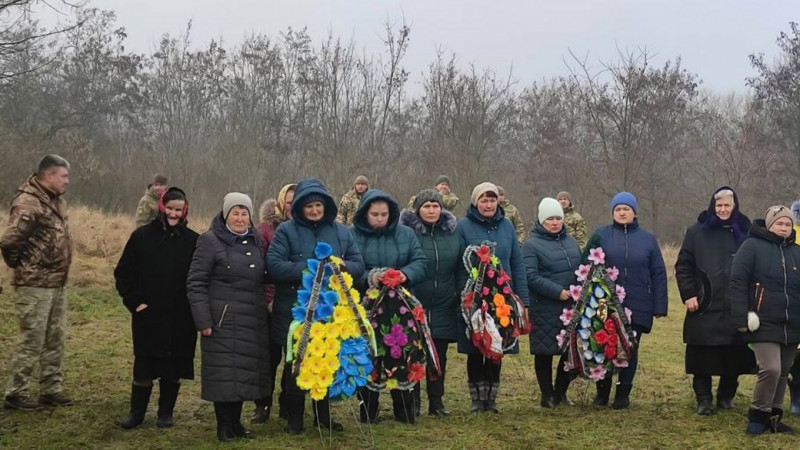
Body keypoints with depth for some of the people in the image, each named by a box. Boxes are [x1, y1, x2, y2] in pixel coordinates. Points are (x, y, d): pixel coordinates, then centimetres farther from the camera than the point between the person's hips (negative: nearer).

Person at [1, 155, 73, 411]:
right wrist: (21, 266, -9)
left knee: (55, 340, 14)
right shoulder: (28, 203, -19)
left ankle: (51, 390, 24)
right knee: (31, 342, -2)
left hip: (58, 284, 9)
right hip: (35, 286, -9)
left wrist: (59, 269, 11)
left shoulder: (56, 201, 10)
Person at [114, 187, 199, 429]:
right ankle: (137, 412, 19)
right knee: (143, 365, 5)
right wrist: (134, 301, -4)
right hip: (148, 316, 0)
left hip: (180, 319, 0)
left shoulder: (192, 241, -2)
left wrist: (194, 306, -5)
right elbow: (123, 273, 4)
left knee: (173, 368, 8)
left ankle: (166, 412, 23)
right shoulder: (142, 236, -1)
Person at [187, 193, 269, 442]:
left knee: (246, 372, 8)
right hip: (223, 321, -5)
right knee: (224, 373, -2)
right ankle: (224, 426, 10)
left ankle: (236, 422, 21)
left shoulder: (256, 241, 12)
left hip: (254, 322, 5)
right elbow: (195, 283, -9)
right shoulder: (210, 240, -5)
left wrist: (266, 306, 11)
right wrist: (203, 321, -14)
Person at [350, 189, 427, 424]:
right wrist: (369, 278, -25)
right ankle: (368, 413, 17)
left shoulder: (405, 233, 6)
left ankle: (405, 412, 18)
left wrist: (406, 274, -18)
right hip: (365, 308, -2)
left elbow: (420, 262, 2)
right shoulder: (352, 235, -3)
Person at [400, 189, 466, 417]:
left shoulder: (453, 232, 5)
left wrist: (461, 296, 2)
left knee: (440, 355, 11)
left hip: (444, 305, 3)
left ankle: (436, 401, 21)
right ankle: (412, 401, 15)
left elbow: (461, 269, 8)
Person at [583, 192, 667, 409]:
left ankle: (623, 393, 22)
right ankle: (602, 391, 23)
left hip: (638, 307, 1)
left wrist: (660, 306, -1)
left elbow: (659, 275, 4)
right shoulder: (601, 235, 1)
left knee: (630, 350, 8)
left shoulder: (648, 239, 5)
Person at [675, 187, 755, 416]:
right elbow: (683, 266, 4)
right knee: (702, 357, 0)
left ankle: (726, 396, 22)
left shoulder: (744, 233, 8)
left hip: (736, 309, 1)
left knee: (734, 357, 5)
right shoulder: (697, 232, 4)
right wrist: (688, 294, -5)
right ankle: (704, 400, 10)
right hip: (704, 308, -1)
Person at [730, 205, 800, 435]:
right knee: (770, 369, -15)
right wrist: (741, 318, -14)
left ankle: (773, 416, 25)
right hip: (764, 323, -6)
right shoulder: (753, 246, -5)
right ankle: (758, 416, 3)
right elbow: (737, 281, -9)